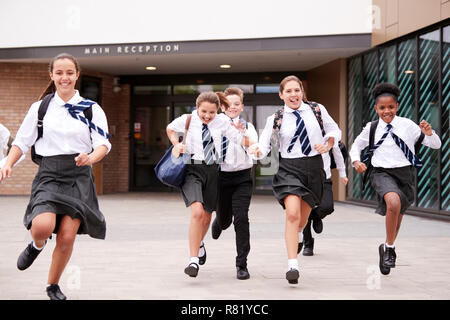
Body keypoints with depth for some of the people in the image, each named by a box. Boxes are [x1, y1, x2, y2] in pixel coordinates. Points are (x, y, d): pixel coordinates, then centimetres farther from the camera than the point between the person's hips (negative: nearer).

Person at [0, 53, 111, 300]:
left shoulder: (92, 109, 5)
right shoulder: (39, 108, 8)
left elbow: (103, 144, 0)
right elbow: (22, 141, 12)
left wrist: (91, 157, -21)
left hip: (79, 176, 0)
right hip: (49, 174, 0)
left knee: (67, 237, -7)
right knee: (43, 226, -24)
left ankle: (53, 285, 18)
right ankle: (37, 246, 15)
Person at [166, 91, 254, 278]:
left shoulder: (222, 123, 1)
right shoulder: (187, 120, -2)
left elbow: (242, 140, -1)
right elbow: (170, 129, 19)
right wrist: (176, 145, 4)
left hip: (212, 170, 3)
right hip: (192, 169, -3)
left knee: (206, 216, 16)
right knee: (197, 212, -24)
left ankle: (199, 243, 50)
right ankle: (193, 260, -19)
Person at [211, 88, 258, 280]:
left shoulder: (248, 126, 3)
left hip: (242, 178, -1)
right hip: (222, 176, 1)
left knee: (241, 218, -13)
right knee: (224, 218, 14)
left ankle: (242, 264, -3)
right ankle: (218, 223, 56)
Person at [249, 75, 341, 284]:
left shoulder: (317, 110, 4)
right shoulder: (275, 119, 0)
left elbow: (334, 131, 14)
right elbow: (265, 145, -3)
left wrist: (327, 144, -6)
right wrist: (256, 150, -26)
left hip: (314, 167, 3)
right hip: (289, 168, -3)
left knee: (303, 217, 14)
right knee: (292, 214, -21)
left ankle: (294, 236, 51)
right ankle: (292, 265, -20)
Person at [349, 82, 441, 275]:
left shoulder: (408, 125, -2)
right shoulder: (371, 128, 1)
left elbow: (436, 145, 0)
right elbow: (357, 145, 19)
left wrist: (429, 133, -21)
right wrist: (356, 161, 1)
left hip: (405, 172, 2)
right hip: (382, 173, -2)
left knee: (398, 214, 16)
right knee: (394, 202, -31)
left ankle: (387, 248, 44)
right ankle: (389, 248, -13)